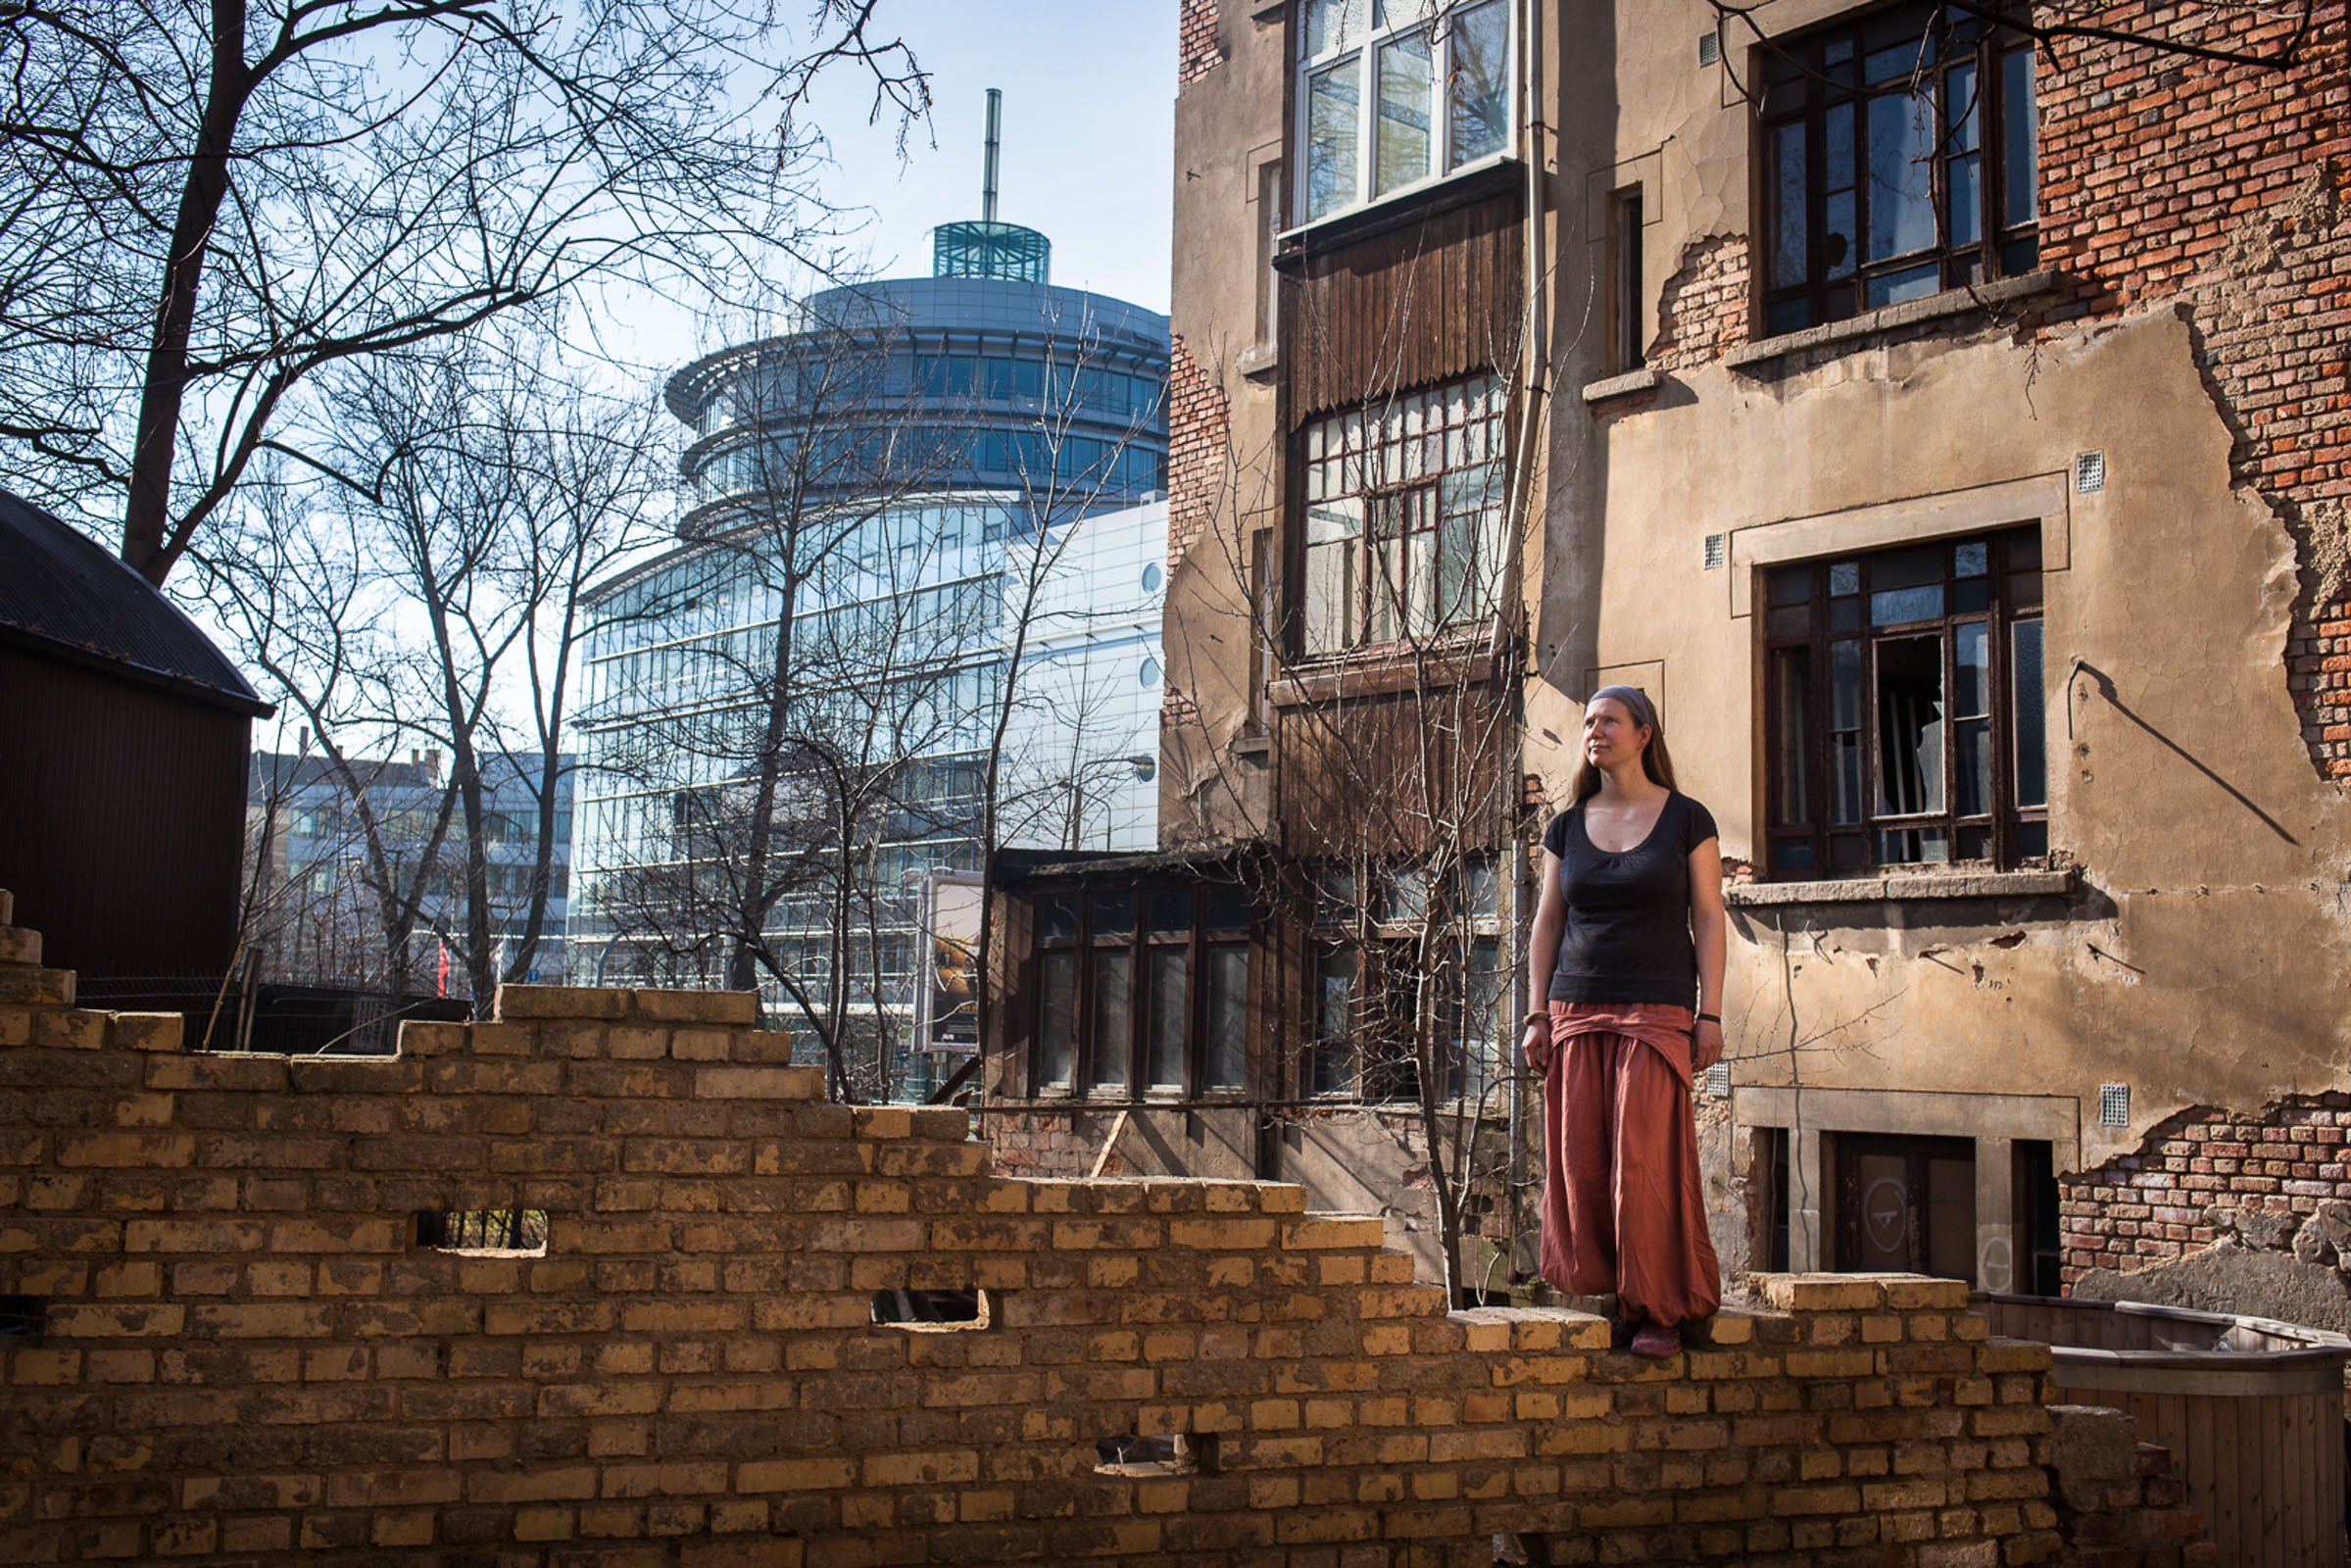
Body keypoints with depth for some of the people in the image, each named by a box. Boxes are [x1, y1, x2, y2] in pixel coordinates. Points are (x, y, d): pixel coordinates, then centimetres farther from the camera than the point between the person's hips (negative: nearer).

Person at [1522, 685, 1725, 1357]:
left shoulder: (1686, 820, 3)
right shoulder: (1568, 828, 12)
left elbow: (1708, 919, 1)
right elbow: (1547, 925, 13)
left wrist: (1710, 1015, -6)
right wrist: (1537, 1015, 6)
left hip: (1657, 1012, -3)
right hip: (1577, 1014, 3)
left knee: (1646, 1163, -7)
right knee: (1580, 1166, -1)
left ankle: (1657, 1310, 4)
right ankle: (1600, 1300, 9)